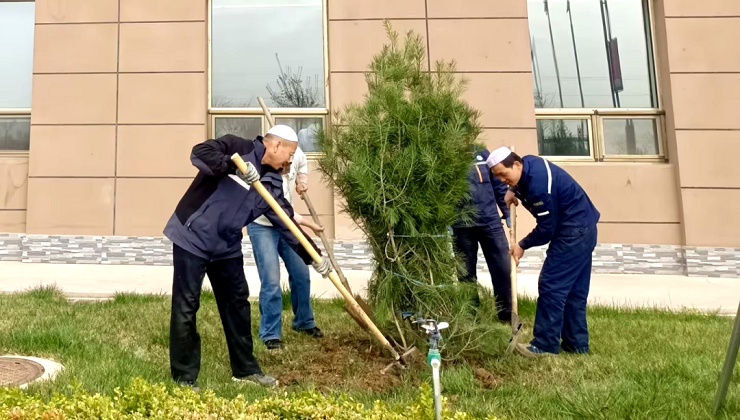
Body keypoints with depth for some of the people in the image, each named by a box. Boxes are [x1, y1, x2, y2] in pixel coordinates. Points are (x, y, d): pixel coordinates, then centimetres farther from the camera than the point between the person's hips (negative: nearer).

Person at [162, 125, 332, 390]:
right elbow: (199, 153, -27)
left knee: (237, 302, 12)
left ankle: (245, 368, 26)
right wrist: (234, 166, -39)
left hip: (227, 247, 7)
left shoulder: (273, 182, 4)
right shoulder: (238, 148, -13)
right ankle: (184, 377, 10)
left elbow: (286, 222, 3)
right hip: (192, 237, -7)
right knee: (186, 307, -2)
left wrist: (313, 255, -2)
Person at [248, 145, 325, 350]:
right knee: (271, 281, -12)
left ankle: (304, 322, 29)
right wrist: (311, 225, -17)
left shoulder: (296, 154, -17)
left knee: (301, 274, 10)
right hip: (262, 226, -6)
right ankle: (270, 334, 2)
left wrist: (302, 180, -5)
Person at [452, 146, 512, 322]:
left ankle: (506, 312, 20)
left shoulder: (483, 155, 7)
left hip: (490, 221, 2)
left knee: (503, 267, 4)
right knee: (467, 272, 10)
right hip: (461, 225, -2)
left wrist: (508, 213, 6)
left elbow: (499, 185, 9)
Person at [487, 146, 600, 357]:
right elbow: (521, 185, 27)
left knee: (551, 285, -9)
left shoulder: (538, 185, -27)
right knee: (574, 289, 11)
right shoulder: (529, 164, 1)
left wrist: (523, 245, -6)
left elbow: (546, 229, -20)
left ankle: (545, 345, -5)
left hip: (573, 233, -10)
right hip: (582, 230, 10)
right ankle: (576, 344, 17)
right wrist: (514, 192, 7)